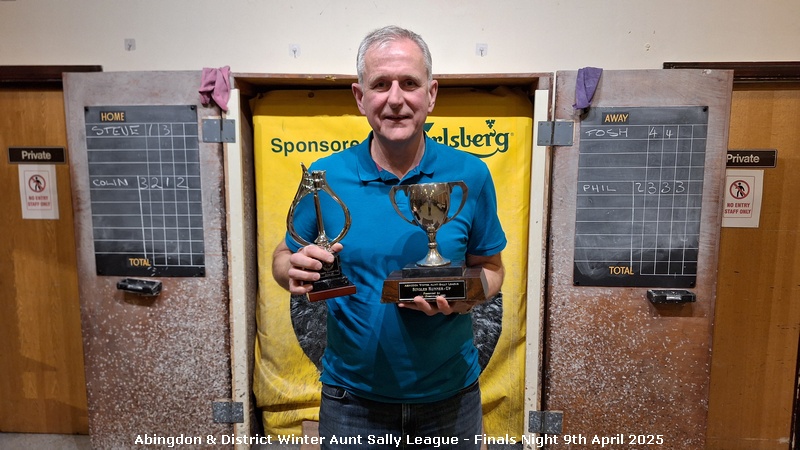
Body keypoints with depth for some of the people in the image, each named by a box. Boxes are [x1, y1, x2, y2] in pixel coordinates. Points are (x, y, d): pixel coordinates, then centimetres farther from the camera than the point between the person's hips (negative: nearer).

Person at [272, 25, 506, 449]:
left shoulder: (470, 176, -9)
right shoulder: (325, 177, -9)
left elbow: (490, 268, 1)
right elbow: (283, 257, 2)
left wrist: (463, 297, -20)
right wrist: (296, 270, -21)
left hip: (450, 394, 1)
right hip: (352, 396, 0)